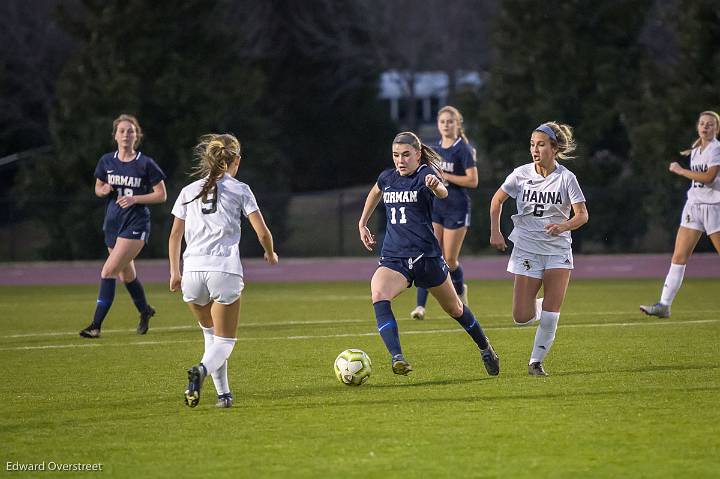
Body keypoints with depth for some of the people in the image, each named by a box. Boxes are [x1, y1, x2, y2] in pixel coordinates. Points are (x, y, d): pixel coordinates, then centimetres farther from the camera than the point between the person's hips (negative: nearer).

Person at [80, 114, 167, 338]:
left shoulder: (146, 164, -8)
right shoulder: (107, 161, 4)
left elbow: (161, 195, -3)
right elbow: (98, 187, 17)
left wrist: (135, 198, -16)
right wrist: (103, 190, -7)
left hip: (136, 225, -6)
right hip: (113, 223, 6)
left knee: (108, 271, -16)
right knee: (126, 275, 18)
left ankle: (96, 324, -14)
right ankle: (145, 311, 44)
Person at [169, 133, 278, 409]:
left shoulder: (189, 191, 15)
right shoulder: (239, 190, 6)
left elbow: (175, 236, 16)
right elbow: (262, 232, 3)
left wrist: (175, 272, 23)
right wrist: (271, 254, 23)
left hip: (192, 270, 3)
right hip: (225, 269, -3)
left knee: (210, 332, 24)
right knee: (224, 341, 3)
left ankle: (223, 393, 15)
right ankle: (202, 370, -29)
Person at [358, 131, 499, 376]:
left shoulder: (426, 174, -10)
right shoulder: (387, 178, 7)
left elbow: (442, 192, -35)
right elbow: (375, 193, 33)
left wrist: (436, 186, -58)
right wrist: (362, 224, 31)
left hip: (426, 255, -3)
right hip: (393, 257, 3)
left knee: (454, 309, 15)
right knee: (378, 297, -28)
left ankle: (485, 349, 41)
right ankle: (397, 358, -37)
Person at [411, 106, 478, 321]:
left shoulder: (463, 149, -9)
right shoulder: (435, 149, 10)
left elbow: (473, 181, -15)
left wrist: (445, 176, -17)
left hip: (457, 209, -5)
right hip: (435, 206, 5)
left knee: (450, 260, 2)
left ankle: (460, 291, 33)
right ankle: (421, 305, -11)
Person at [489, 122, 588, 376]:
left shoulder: (566, 178, -8)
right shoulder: (521, 174, -3)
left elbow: (582, 214, -8)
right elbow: (497, 199, 13)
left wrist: (564, 225, -28)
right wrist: (495, 231, 3)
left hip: (558, 249, -1)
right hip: (526, 248, 1)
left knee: (551, 312, -11)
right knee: (522, 317, -7)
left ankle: (536, 361, 5)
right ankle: (538, 306, 29)